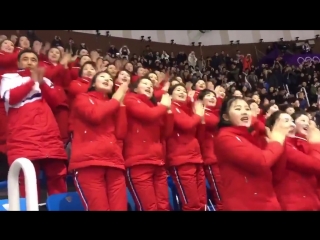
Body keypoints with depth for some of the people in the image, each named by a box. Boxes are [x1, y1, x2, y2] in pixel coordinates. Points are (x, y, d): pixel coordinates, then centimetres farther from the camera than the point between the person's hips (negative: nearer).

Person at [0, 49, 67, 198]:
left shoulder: (45, 80, 24)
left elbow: (56, 102, 9)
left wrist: (42, 83, -2)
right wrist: (32, 81, -3)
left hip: (50, 136, 3)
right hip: (23, 138, -3)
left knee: (58, 178, 0)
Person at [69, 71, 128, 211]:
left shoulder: (113, 106, 25)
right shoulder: (82, 98, 14)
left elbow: (120, 134, 9)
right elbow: (95, 115, -10)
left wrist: (120, 103, 8)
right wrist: (116, 99, 5)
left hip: (114, 162, 5)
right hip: (89, 161, -4)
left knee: (120, 208, -3)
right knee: (100, 208, -14)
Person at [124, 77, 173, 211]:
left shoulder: (154, 106, 22)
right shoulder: (130, 100, 4)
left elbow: (165, 133, 15)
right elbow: (149, 114, -15)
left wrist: (168, 111, 7)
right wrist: (163, 106, 4)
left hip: (157, 162, 7)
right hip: (139, 162, -7)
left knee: (164, 206, 5)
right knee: (150, 207, -9)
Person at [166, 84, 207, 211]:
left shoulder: (188, 110, 22)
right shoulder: (172, 108, 0)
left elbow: (199, 136, 19)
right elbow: (186, 124, -19)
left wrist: (202, 120, 5)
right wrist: (198, 115, 0)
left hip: (196, 159, 8)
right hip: (181, 160, -8)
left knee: (202, 203, 9)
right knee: (192, 204, -10)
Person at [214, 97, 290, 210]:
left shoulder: (248, 137, 15)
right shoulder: (225, 138, -10)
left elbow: (277, 175, 11)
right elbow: (261, 162, -23)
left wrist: (281, 137, 3)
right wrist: (277, 138, -7)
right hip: (243, 205, -8)